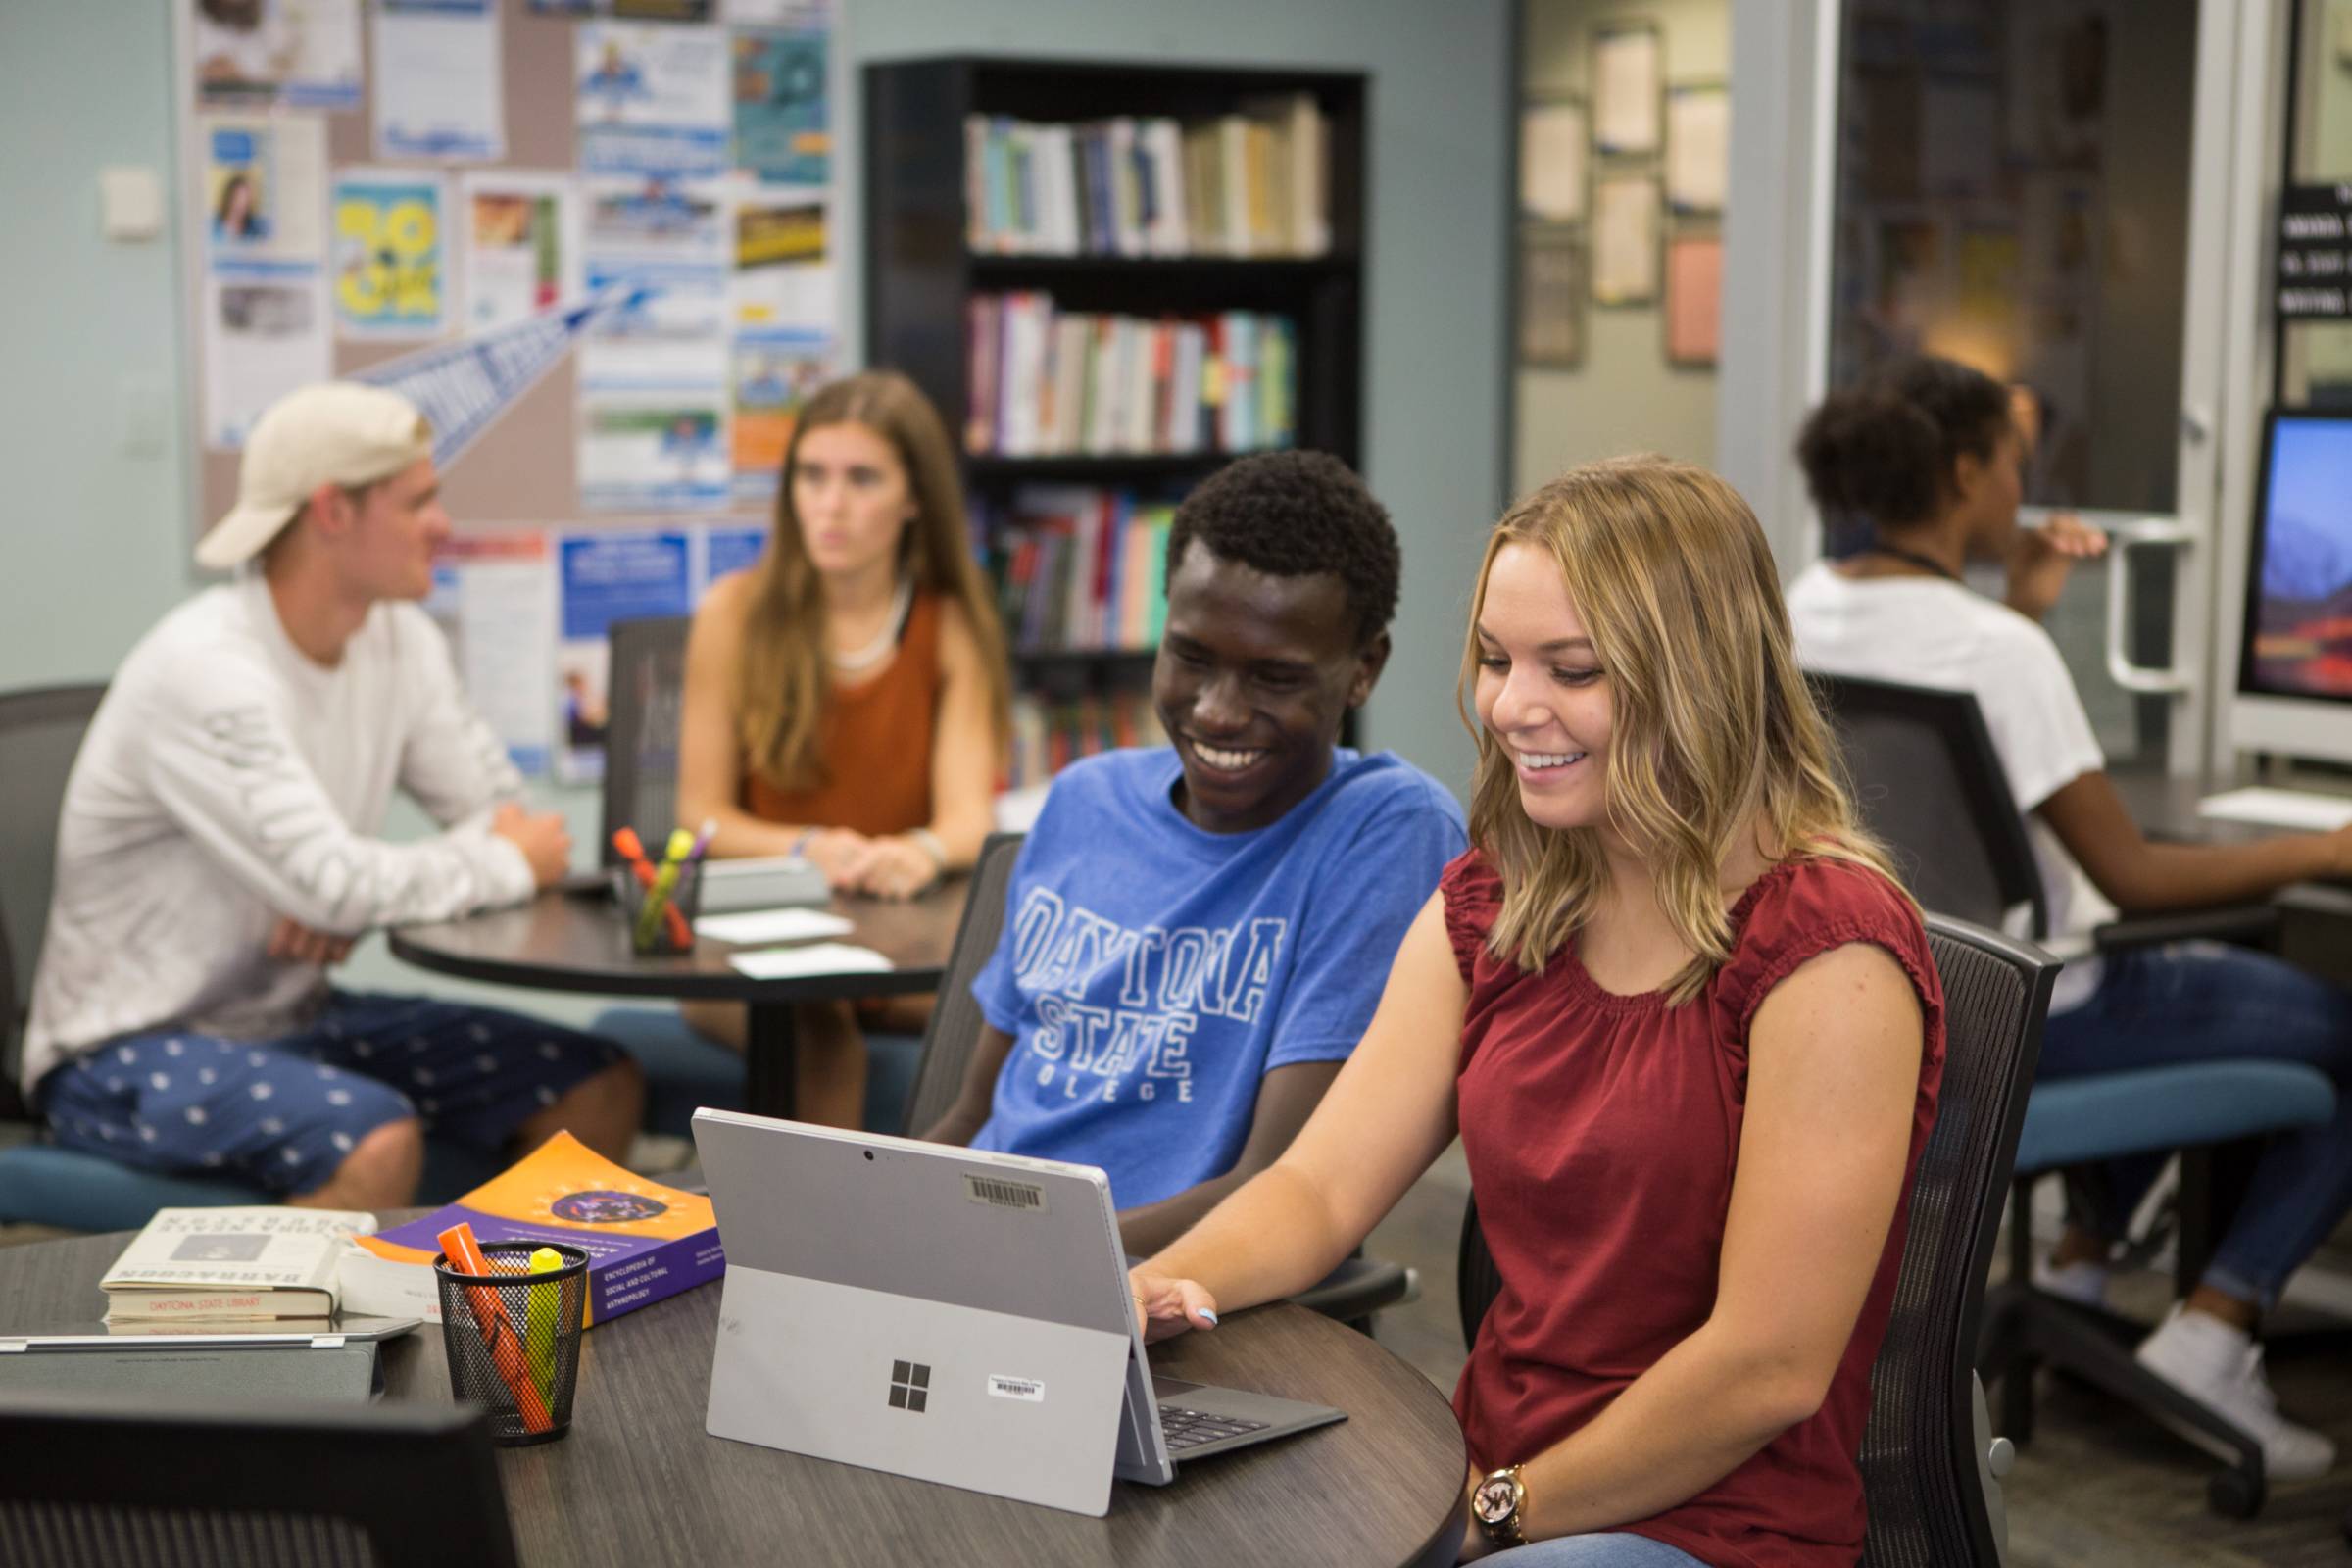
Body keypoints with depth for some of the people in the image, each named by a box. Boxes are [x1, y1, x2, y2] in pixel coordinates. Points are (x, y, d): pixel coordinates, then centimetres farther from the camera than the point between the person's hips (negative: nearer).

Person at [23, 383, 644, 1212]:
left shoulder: (400, 639, 0)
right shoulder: (205, 670, -25)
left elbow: (501, 814, 2)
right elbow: (333, 885, -31)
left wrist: (356, 903, -17)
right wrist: (509, 865, -14)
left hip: (291, 1015, 8)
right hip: (128, 1050, -7)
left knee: (600, 1089, -5)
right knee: (375, 1143, -35)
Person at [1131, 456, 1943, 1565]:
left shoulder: (1827, 952, -16)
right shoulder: (1489, 909, 8)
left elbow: (1770, 1369, -18)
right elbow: (1322, 1185, 3)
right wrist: (1157, 1287, -16)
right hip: (1483, 1477, 6)